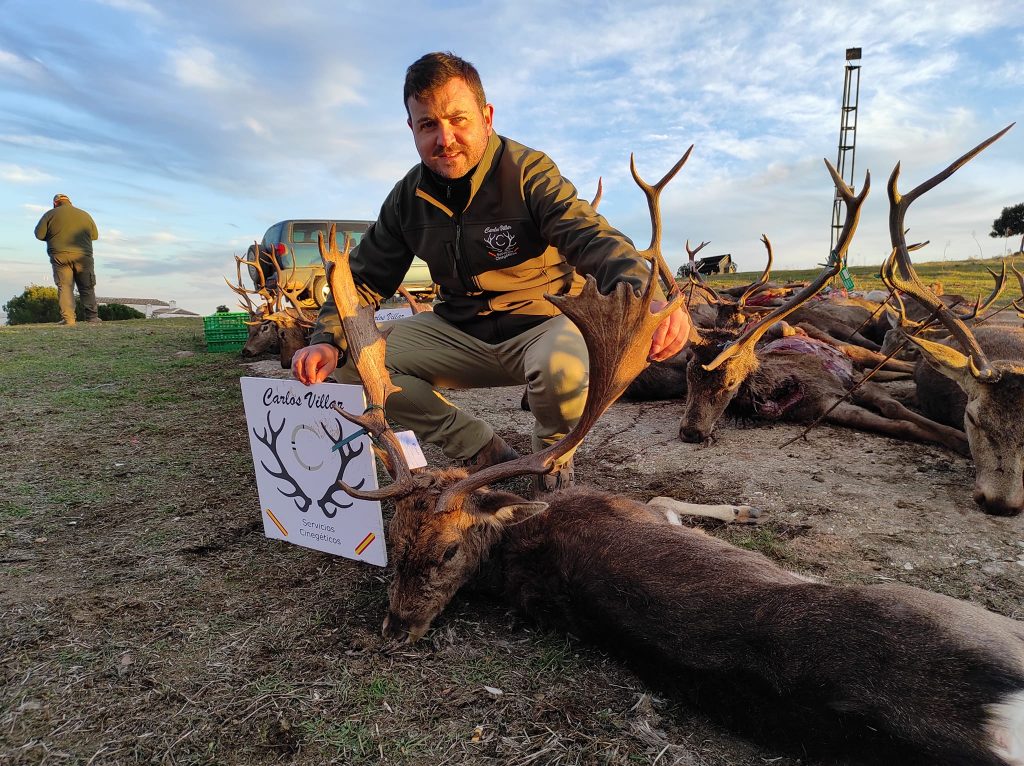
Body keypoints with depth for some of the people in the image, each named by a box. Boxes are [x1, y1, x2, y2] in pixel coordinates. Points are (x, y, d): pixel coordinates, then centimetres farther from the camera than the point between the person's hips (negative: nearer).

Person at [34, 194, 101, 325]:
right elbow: (95, 236, 13)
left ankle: (68, 318, -10)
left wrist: (54, 238, 20)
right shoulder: (85, 215, 11)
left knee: (64, 287, -1)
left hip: (60, 257, -1)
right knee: (87, 288, 6)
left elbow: (39, 234, 3)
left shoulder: (50, 214, 4)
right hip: (83, 257, 2)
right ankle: (92, 317, 1)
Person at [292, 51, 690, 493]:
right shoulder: (409, 196, 2)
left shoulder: (527, 171, -14)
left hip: (542, 325, -5)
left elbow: (590, 236, -30)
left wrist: (642, 295, -53)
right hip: (461, 334, 5)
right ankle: (484, 452, 0)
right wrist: (327, 340, -15)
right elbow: (365, 278, 5)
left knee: (560, 366, -41)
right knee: (348, 358, -11)